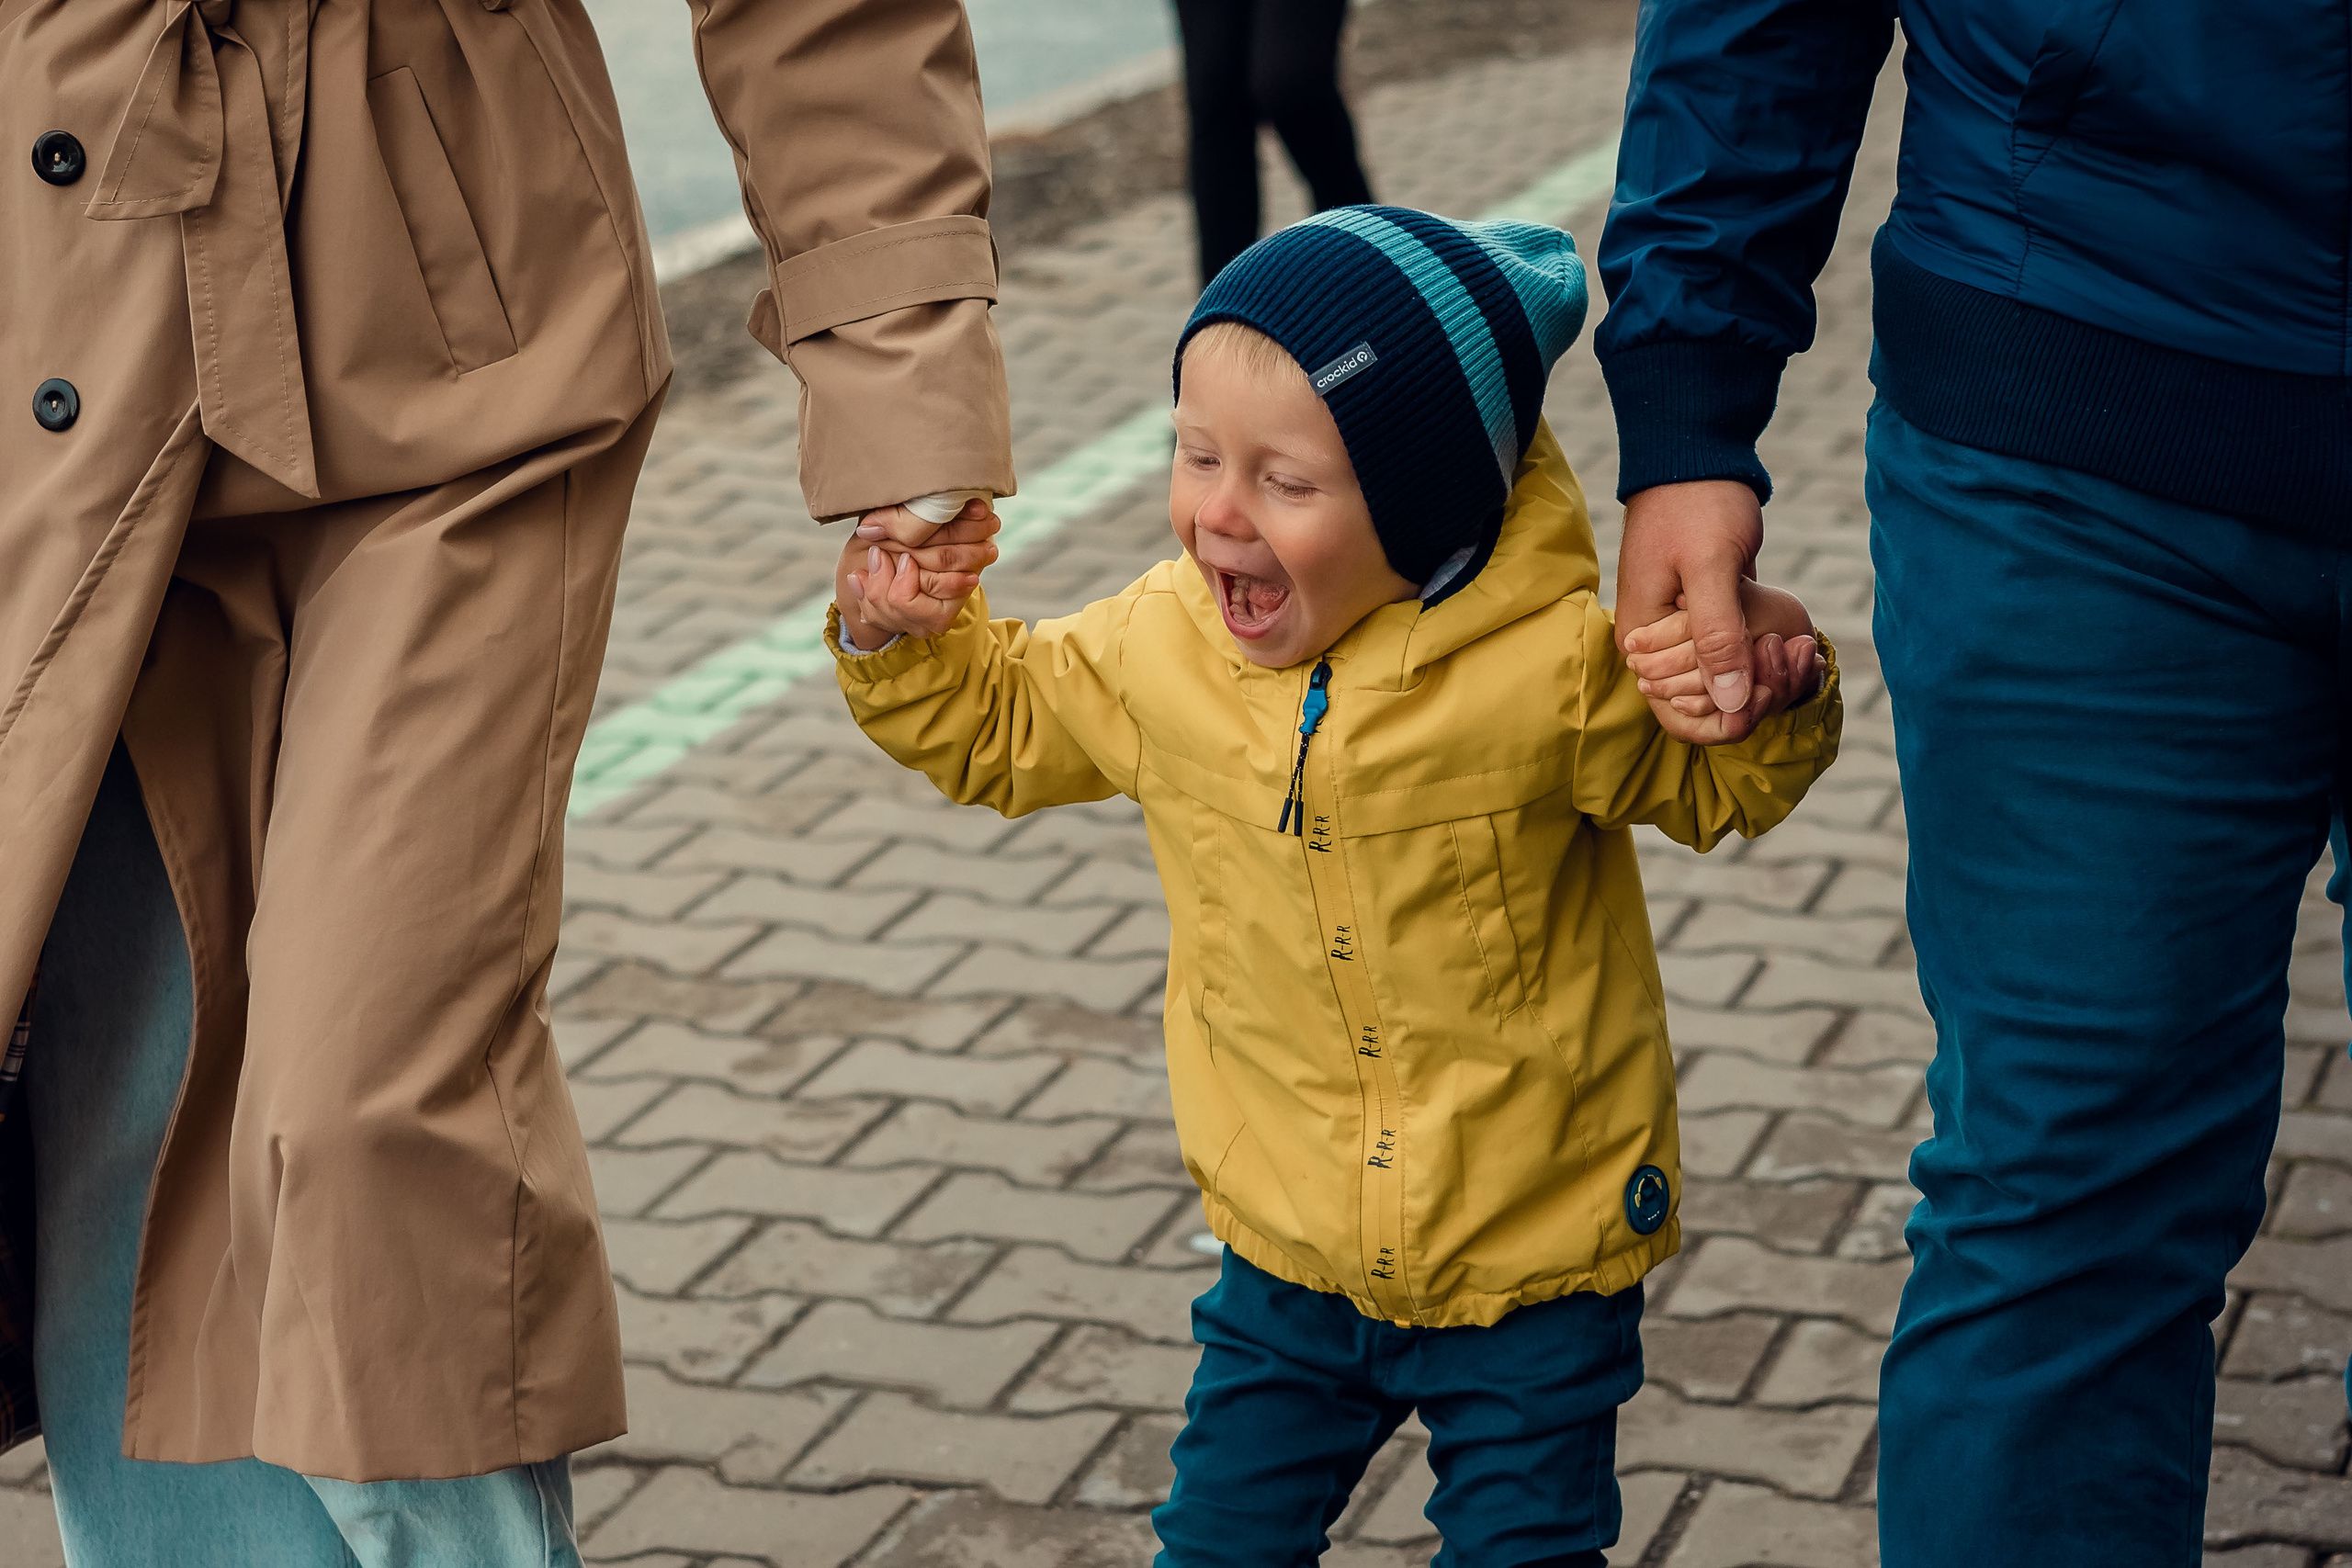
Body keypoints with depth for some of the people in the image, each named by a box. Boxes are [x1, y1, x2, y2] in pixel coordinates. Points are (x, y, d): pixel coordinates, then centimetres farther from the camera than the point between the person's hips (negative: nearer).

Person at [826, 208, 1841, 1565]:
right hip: (1292, 1252, 4)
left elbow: (1721, 790, -5)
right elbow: (999, 725, 11)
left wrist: (1771, 694, -26)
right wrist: (900, 638, -6)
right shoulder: (1158, 652, -8)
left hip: (1532, 1256, -4)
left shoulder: (1551, 667, -21)